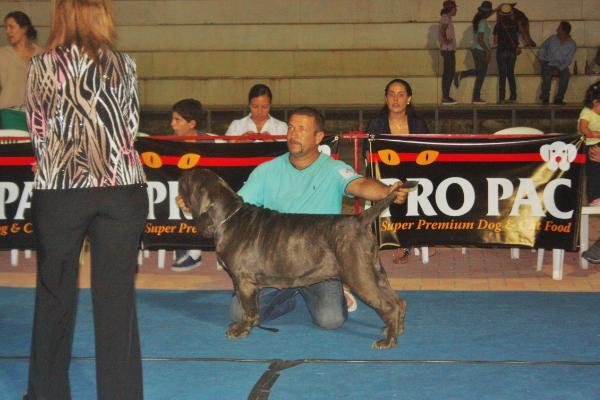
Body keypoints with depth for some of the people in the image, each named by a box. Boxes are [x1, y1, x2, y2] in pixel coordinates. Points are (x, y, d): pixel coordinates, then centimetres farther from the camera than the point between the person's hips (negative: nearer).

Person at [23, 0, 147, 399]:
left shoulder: (42, 66, 0)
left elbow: (38, 133, 6)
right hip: (122, 188, 1)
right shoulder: (124, 65, 3)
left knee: (55, 295, 13)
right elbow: (131, 129, 7)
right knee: (117, 298, 4)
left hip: (59, 189, 0)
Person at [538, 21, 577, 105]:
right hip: (548, 64, 1)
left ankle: (559, 98, -23)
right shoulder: (552, 39, 3)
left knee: (566, 74, -34)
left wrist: (559, 69, -20)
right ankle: (545, 98, -17)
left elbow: (567, 61, -6)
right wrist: (541, 58, 4)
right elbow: (543, 47, 19)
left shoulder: (572, 44, -4)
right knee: (547, 75, -33)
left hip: (561, 66, -1)